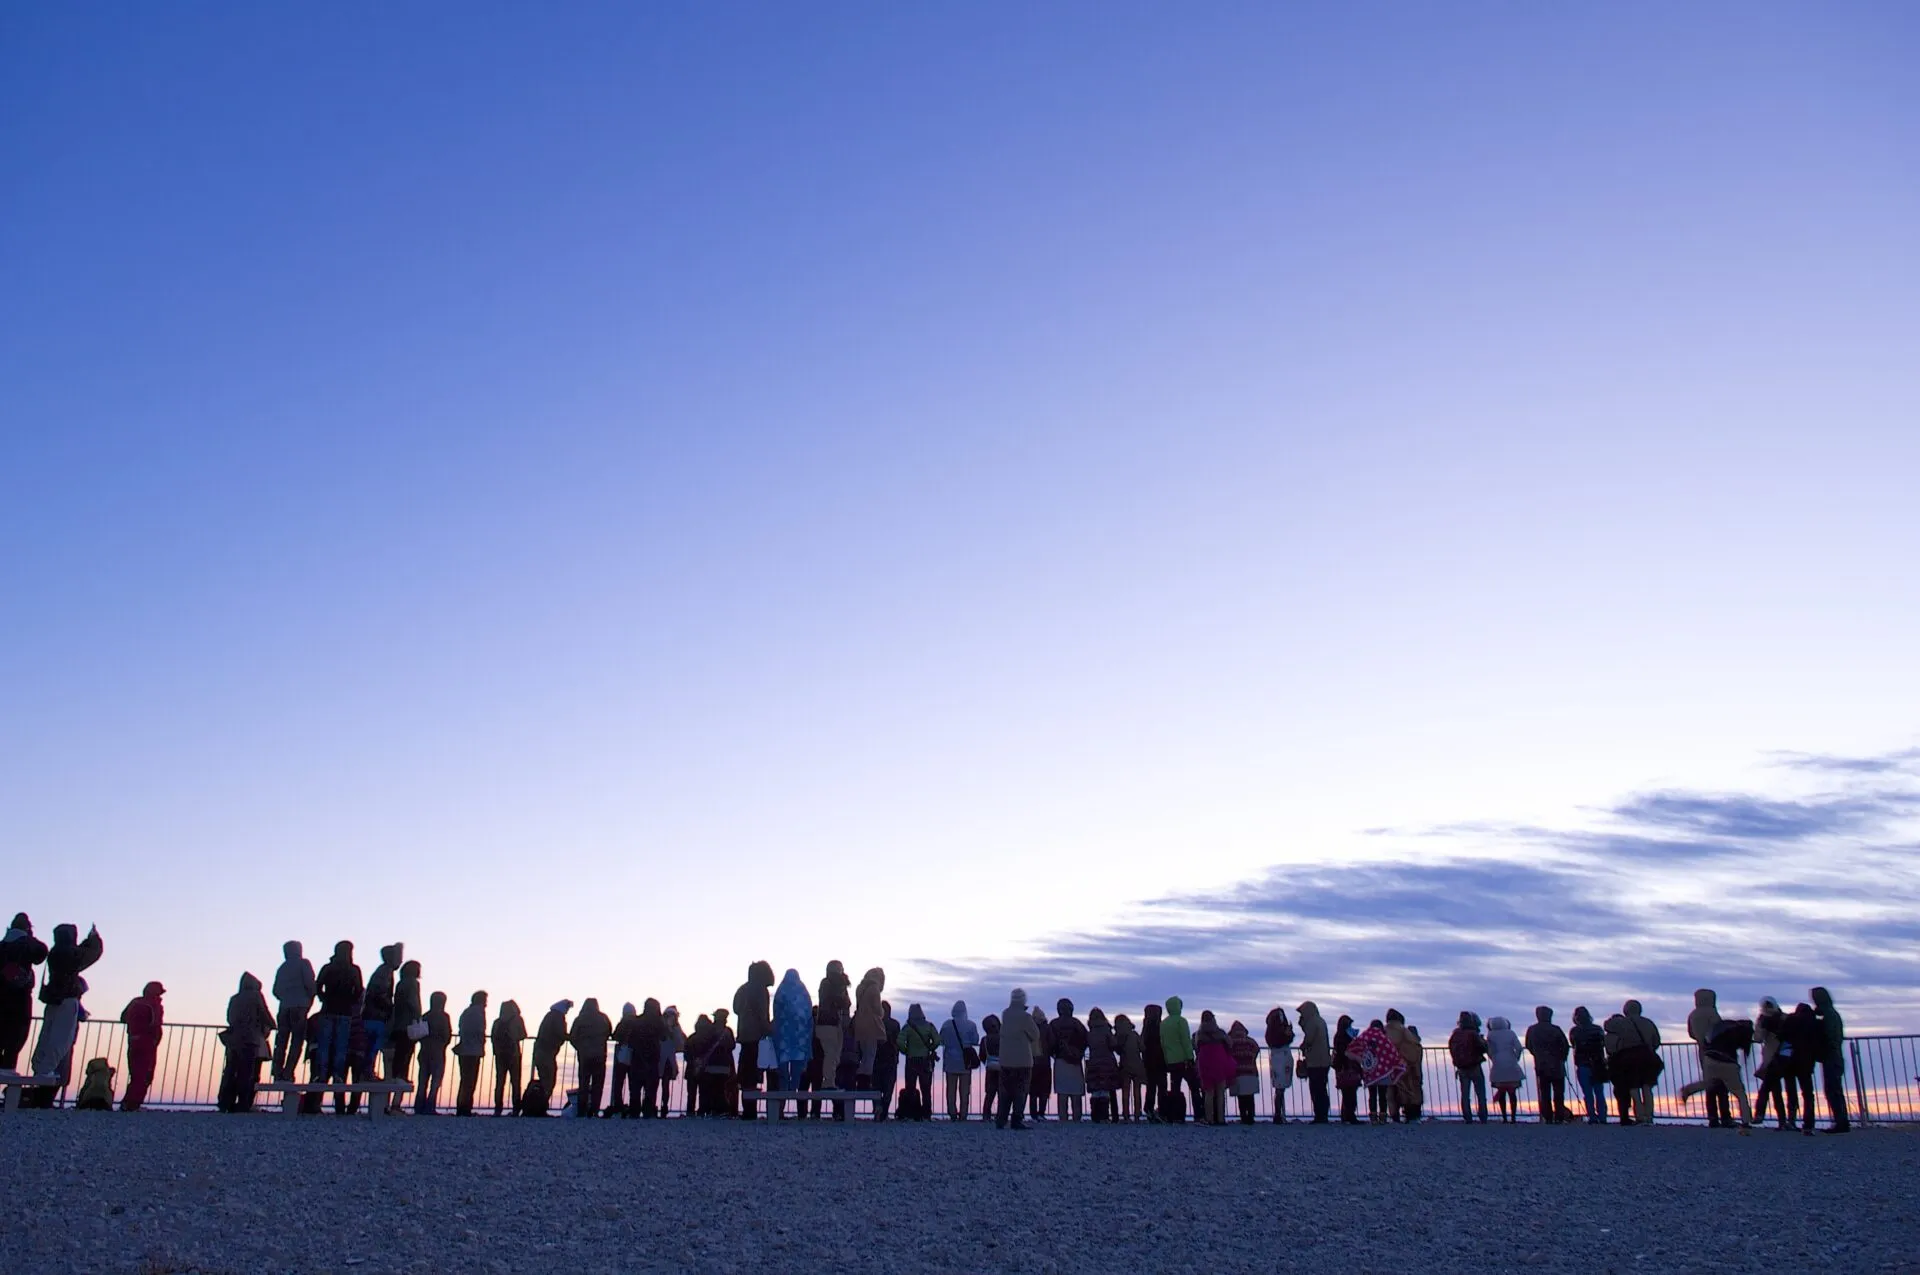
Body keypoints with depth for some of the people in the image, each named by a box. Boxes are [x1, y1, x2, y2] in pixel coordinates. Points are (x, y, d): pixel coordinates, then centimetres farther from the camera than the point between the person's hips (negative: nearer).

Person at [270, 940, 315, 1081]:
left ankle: (278, 1073, -4)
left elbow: (275, 990, 15)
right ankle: (288, 1073, -17)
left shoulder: (283, 967, 20)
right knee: (297, 1041, -7)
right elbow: (309, 983, -7)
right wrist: (310, 999, 7)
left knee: (281, 1042, 4)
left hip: (284, 1008, 5)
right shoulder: (304, 963, 4)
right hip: (299, 1007, -5)